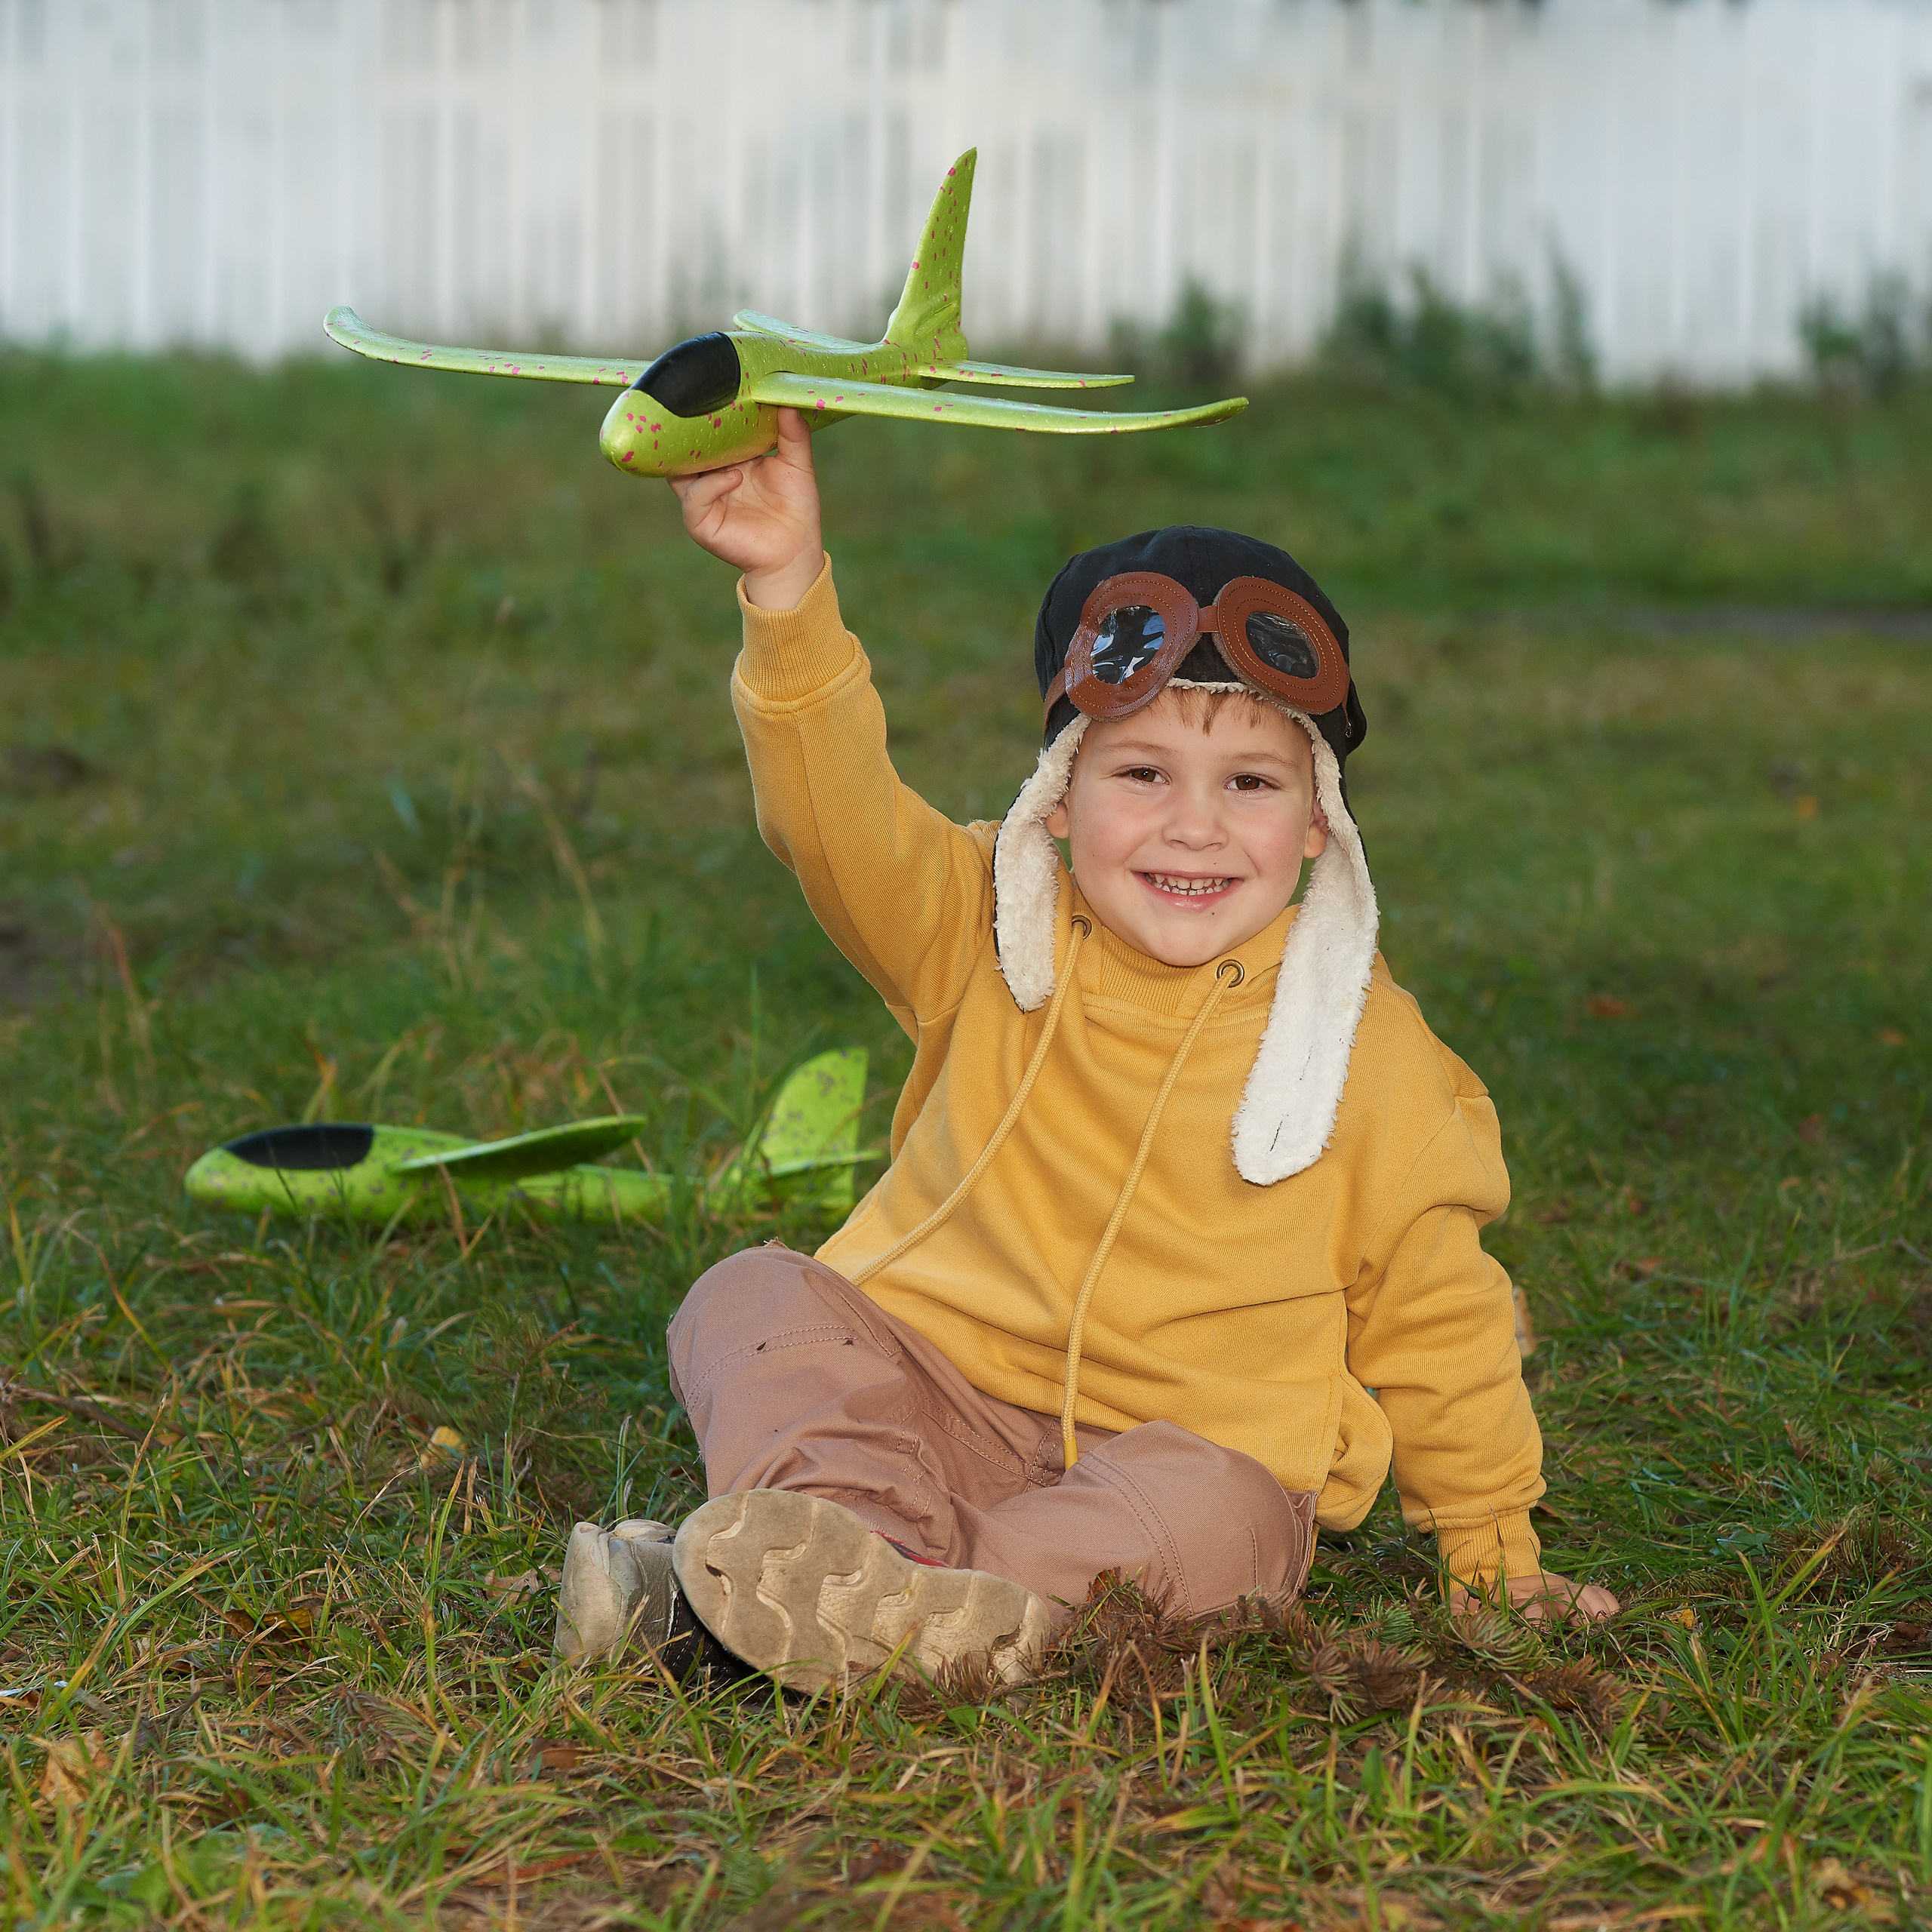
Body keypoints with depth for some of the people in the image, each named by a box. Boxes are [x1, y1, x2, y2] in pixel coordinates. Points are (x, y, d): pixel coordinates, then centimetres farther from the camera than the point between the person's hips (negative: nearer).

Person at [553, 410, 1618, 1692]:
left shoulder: (1371, 1055, -1)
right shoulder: (991, 941, 1)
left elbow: (1434, 1326, 8)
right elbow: (839, 816, -16)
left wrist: (1494, 1555, 12)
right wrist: (790, 590, -31)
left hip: (1186, 1445, -2)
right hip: (932, 1385, 2)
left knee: (1217, 1519, -35)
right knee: (754, 1300, -20)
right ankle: (863, 1541, -44)